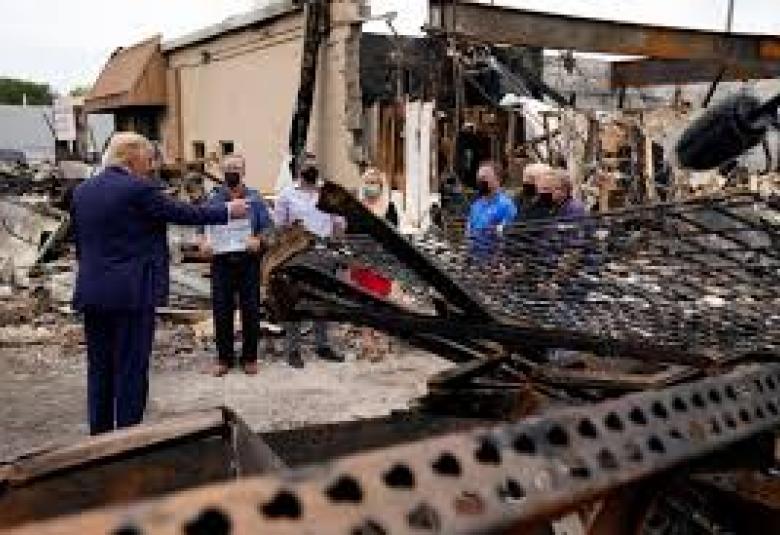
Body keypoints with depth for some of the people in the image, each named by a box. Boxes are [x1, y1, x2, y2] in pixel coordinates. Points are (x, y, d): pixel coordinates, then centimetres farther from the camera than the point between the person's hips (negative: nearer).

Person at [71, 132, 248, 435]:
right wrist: (228, 211, 4)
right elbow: (183, 214, -8)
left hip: (91, 293, 7)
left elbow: (79, 243, 15)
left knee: (99, 368, 14)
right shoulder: (139, 189, -12)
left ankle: (99, 435, 21)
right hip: (132, 292, -7)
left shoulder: (82, 191, 10)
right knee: (132, 368, 2)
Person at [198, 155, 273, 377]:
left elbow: (266, 230, 2)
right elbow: (202, 229, 5)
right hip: (221, 261, 1)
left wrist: (258, 241, -19)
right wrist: (204, 244, -15)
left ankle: (249, 357, 16)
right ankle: (224, 357, 16)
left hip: (248, 260, 0)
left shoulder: (255, 200, 5)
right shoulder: (214, 200, 7)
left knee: (250, 310, 3)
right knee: (221, 311, 4)